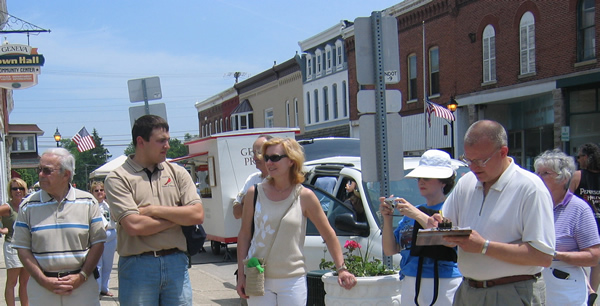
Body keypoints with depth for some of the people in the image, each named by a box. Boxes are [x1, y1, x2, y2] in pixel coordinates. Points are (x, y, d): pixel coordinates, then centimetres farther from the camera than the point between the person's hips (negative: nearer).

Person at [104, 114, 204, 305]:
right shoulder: (118, 178, -4)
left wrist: (154, 210, -8)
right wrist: (178, 217, -5)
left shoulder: (177, 173, 9)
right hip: (137, 266, -3)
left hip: (176, 263, 3)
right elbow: (134, 225, -16)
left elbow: (197, 215, -1)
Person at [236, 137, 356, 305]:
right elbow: (244, 234, 6)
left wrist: (341, 269, 2)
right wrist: (241, 275, 3)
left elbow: (328, 234, 4)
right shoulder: (255, 193, 1)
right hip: (258, 279, 1)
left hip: (292, 280, -1)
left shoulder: (304, 197, -4)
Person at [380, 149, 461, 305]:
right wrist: (387, 218, 0)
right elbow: (390, 250, 15)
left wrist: (417, 215, -18)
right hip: (410, 285, 5)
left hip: (444, 285, -5)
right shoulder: (410, 212, 18)